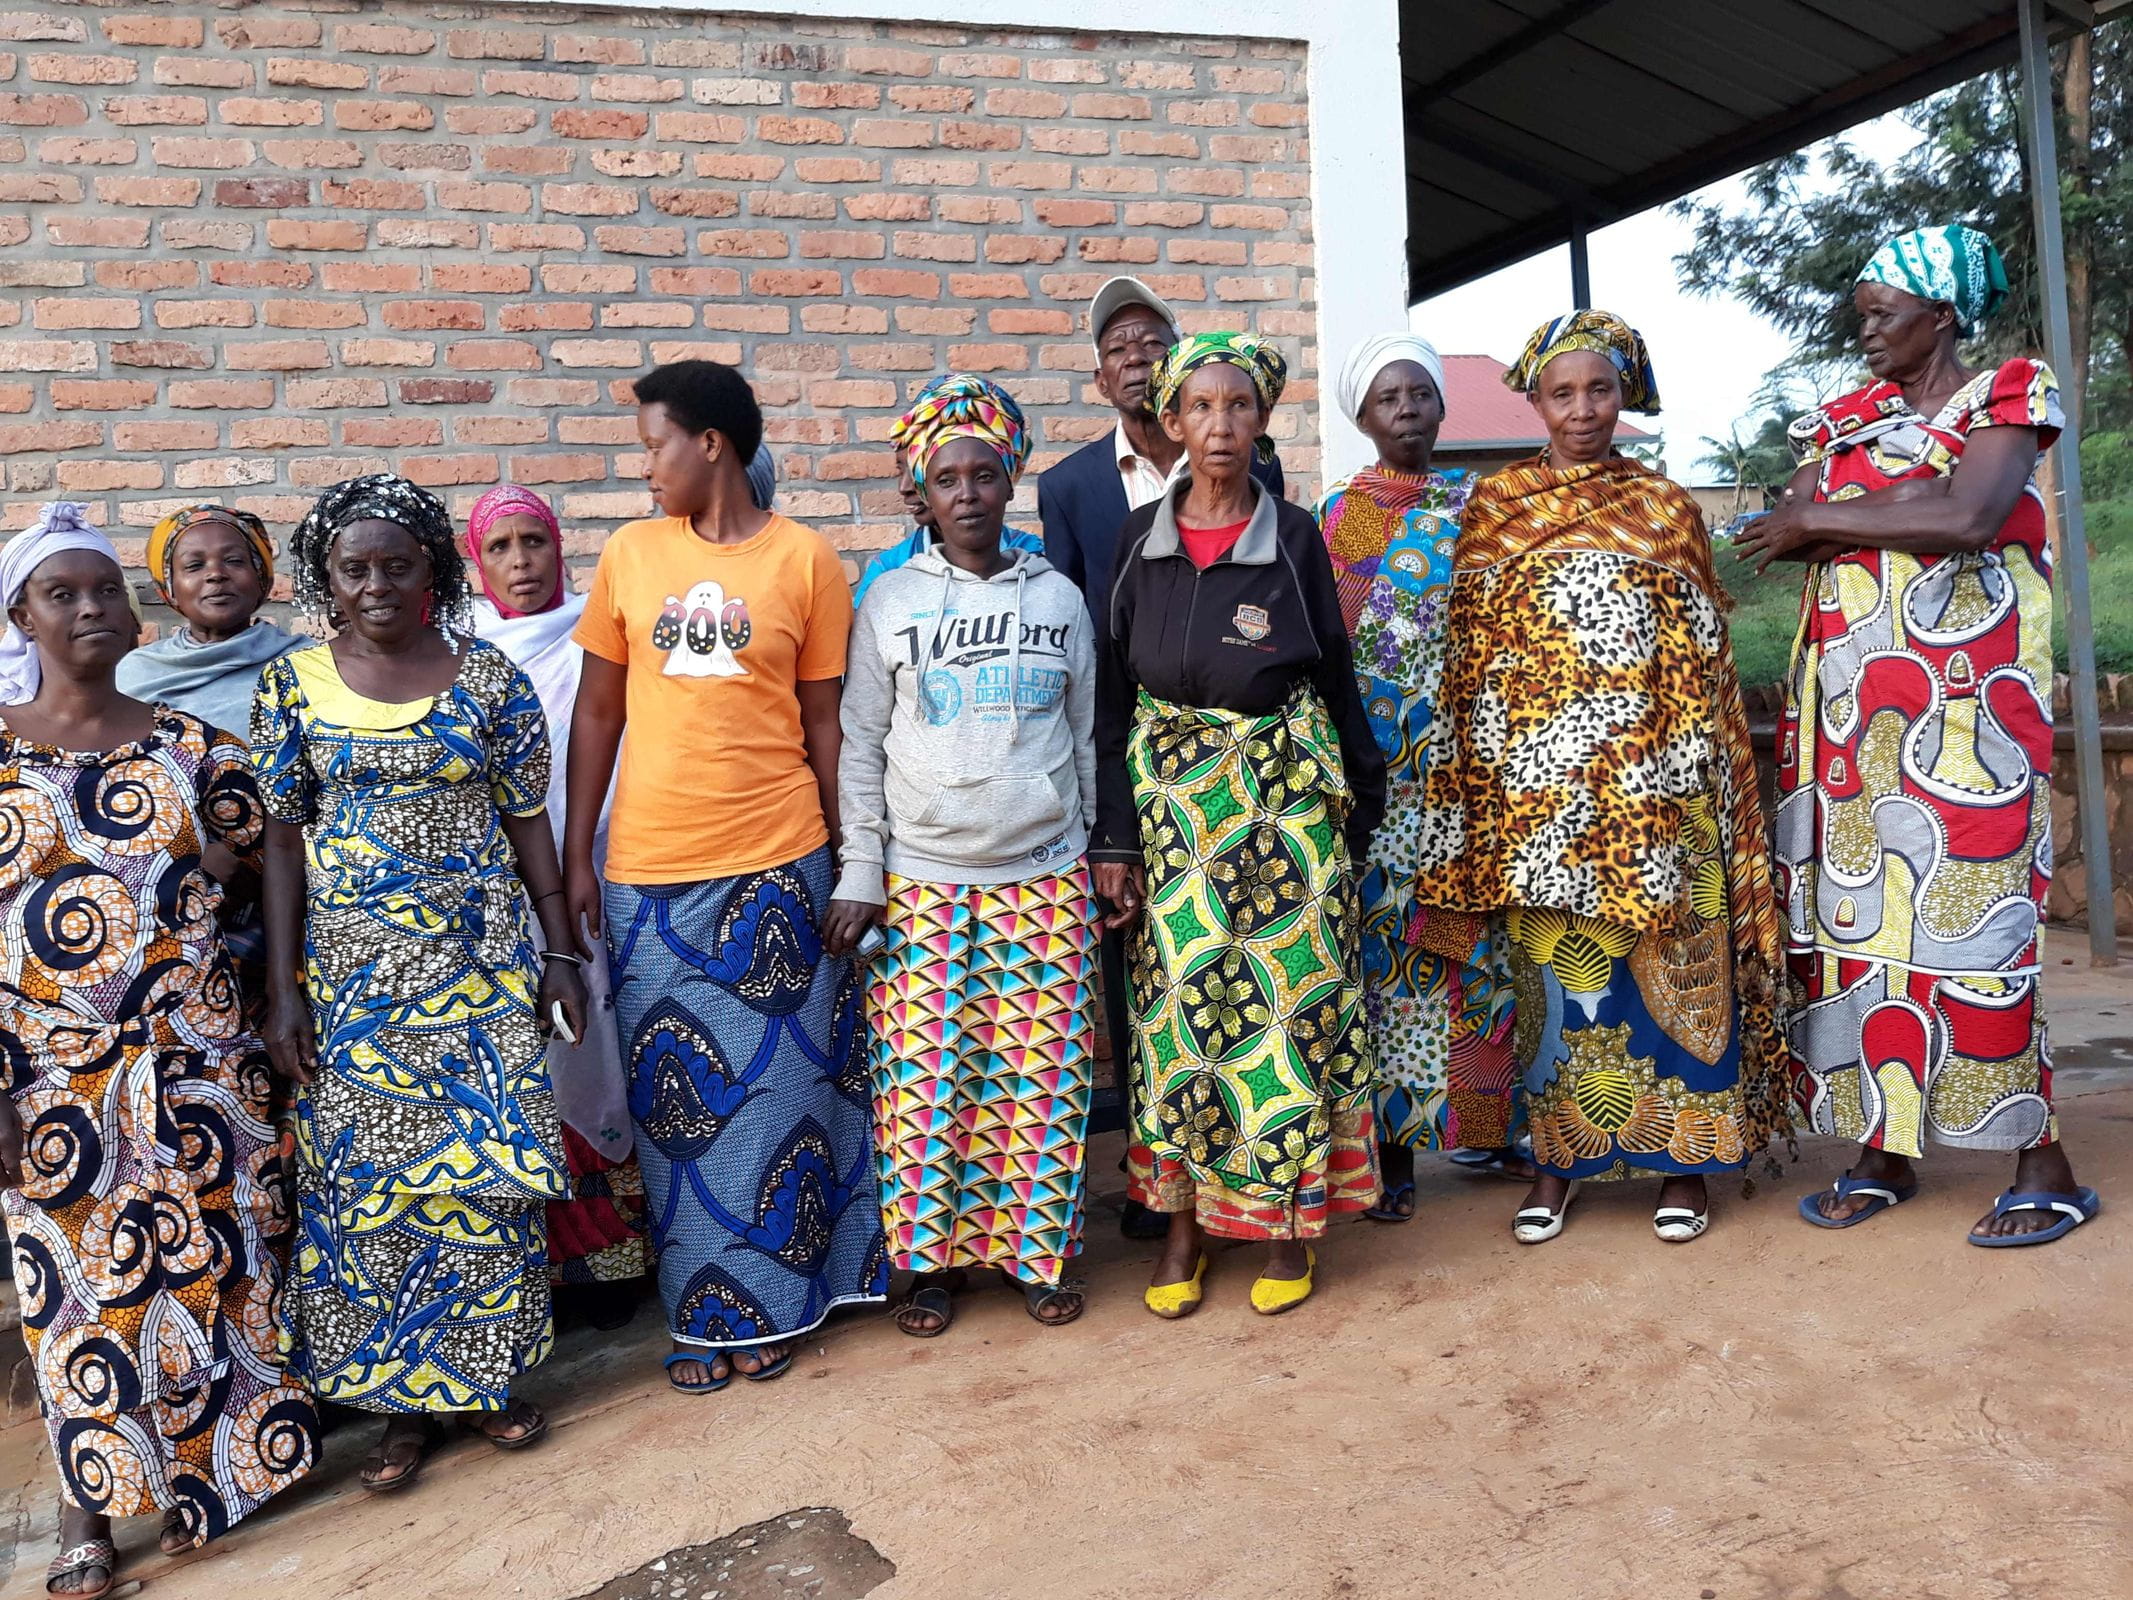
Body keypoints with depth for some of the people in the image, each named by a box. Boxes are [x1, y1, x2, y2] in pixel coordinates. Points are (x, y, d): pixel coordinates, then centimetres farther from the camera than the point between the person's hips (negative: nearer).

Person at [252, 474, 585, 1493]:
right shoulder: (293, 683, 2)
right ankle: (403, 1397, 21)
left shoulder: (491, 677, 0)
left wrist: (561, 953, 0)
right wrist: (283, 986, -3)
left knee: (485, 1161, 4)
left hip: (481, 958, 0)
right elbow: (283, 837, 2)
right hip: (350, 966, 1)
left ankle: (489, 1376, 23)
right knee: (367, 1172, 5)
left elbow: (529, 823, 3)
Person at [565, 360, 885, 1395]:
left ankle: (769, 1302, 26)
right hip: (650, 870, 2)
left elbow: (823, 722, 2)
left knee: (777, 1082, 8)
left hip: (776, 862, -2)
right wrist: (574, 858, 5)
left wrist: (846, 861, 2)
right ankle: (705, 1312, 24)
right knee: (676, 1097, 8)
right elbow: (596, 713, 8)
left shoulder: (807, 560, 0)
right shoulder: (631, 554, 6)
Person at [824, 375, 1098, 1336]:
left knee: (1044, 1076, 3)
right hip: (920, 881, -1)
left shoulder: (1059, 598, 7)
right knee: (921, 1077, 1)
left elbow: (1087, 740, 12)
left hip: (1045, 878, 1)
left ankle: (1038, 1253, 21)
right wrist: (860, 872, -2)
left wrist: (1101, 857, 12)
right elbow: (860, 745, 3)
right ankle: (930, 1257, 19)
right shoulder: (890, 602, 3)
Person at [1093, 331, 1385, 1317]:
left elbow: (1335, 680, 4)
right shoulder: (1141, 537, 3)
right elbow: (1113, 694, 3)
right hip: (1169, 802, 1)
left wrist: (1353, 817, 3)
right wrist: (1113, 838, -1)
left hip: (1286, 801, -1)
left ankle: (1286, 1217, 18)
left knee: (1288, 998, 2)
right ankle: (1184, 1220, 19)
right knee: (1179, 1003, 4)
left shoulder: (1294, 536, 0)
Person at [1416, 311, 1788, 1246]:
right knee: (1553, 960, 3)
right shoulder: (1492, 504, 8)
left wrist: (1706, 773, 1)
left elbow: (1704, 654, 8)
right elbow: (1468, 647, 6)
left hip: (1650, 771, 0)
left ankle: (1682, 1154, 13)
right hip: (1539, 775, 0)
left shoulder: (1666, 505, 9)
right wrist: (1482, 773, -1)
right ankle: (1558, 1157, 15)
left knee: (1666, 955, 1)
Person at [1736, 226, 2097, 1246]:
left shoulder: (2009, 393, 3)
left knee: (1970, 911, -7)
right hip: (1847, 701, 5)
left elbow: (1971, 516, -16)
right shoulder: (1847, 417, 18)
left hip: (1962, 698, -5)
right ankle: (1885, 1150, 10)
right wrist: (1900, 508, -10)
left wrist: (1821, 520, -8)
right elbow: (1784, 534, 4)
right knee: (1859, 912, 2)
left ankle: (2043, 1164, 4)